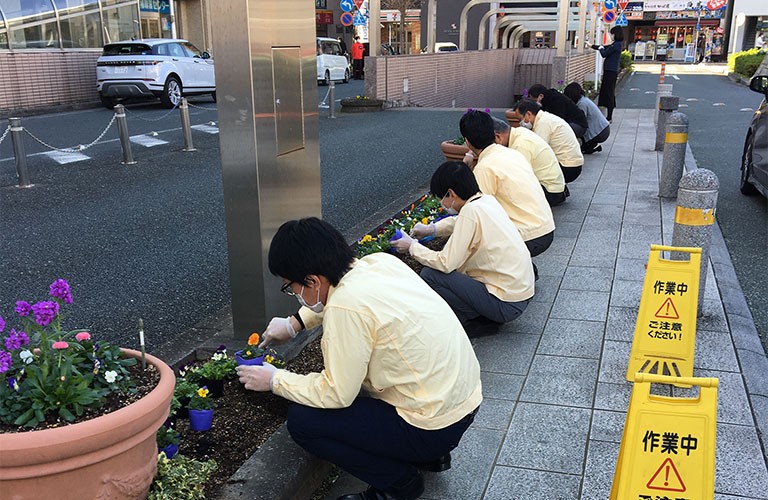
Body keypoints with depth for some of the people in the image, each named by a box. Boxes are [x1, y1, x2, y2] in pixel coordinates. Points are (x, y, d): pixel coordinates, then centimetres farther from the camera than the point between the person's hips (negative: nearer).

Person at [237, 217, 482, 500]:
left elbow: (336, 395, -16)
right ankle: (430, 454, 24)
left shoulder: (348, 307, -25)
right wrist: (295, 323, 18)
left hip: (434, 428, -9)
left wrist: (275, 380, -3)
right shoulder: (379, 261, -2)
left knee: (301, 420, -6)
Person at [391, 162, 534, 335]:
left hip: (507, 305, -9)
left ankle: (475, 323, -1)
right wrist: (432, 228, 18)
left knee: (429, 275, -12)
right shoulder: (487, 200, 5)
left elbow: (446, 264, -21)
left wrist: (412, 246, -6)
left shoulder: (471, 211, -19)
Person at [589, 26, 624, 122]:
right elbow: (605, 48, 25)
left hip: (610, 72, -10)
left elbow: (604, 54, -16)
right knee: (609, 93, 12)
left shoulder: (616, 45, -15)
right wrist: (592, 46, 30)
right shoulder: (617, 44, 14)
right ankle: (609, 116, 17)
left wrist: (600, 48, 4)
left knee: (608, 93, -7)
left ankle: (609, 117, -6)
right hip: (612, 71, 10)